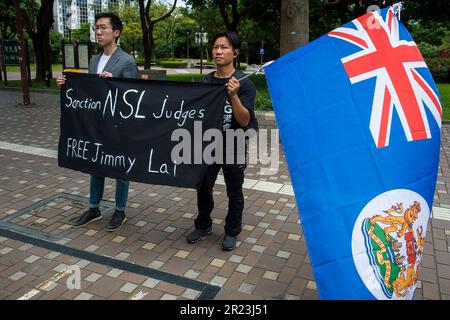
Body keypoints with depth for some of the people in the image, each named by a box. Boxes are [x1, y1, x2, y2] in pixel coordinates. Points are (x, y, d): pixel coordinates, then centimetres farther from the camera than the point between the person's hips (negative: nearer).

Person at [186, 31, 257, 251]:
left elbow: (244, 121, -18)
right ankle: (203, 226, 35)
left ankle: (231, 232, 31)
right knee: (203, 187, 12)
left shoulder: (244, 83, -12)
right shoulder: (206, 81, 2)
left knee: (234, 192, 11)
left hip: (233, 147, -4)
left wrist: (233, 96, -29)